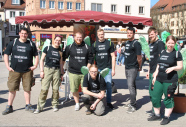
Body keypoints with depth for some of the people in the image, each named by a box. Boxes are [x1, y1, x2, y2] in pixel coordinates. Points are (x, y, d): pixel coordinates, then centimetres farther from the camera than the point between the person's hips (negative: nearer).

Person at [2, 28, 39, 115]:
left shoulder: (31, 44, 7)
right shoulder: (13, 43, 6)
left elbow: (36, 56, 11)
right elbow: (6, 55, 8)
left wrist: (35, 65, -1)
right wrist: (7, 66, 0)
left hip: (27, 71, 0)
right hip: (14, 70, 0)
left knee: (27, 88, 6)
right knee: (12, 88, 3)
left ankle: (28, 105, 21)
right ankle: (9, 107, 14)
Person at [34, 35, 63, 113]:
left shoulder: (60, 51, 12)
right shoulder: (47, 48, 2)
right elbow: (42, 59, 3)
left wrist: (61, 73, 13)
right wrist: (41, 70, -4)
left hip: (57, 70, 3)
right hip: (47, 69, -3)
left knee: (56, 89, 4)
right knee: (44, 88, -7)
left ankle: (54, 105, 18)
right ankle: (40, 106, 0)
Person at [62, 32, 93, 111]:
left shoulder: (87, 47, 5)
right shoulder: (69, 47, 5)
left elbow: (90, 59, 6)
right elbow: (63, 57, 10)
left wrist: (87, 68, -3)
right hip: (73, 72, 0)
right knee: (74, 89, 5)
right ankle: (77, 103, 25)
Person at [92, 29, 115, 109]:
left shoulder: (109, 43, 3)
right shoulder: (94, 44, 6)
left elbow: (113, 56, 4)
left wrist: (113, 69, -1)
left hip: (108, 68, -1)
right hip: (98, 68, 1)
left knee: (109, 85, 2)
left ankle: (109, 102, 14)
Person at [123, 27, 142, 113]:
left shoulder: (136, 43, -12)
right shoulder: (126, 43, 14)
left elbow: (139, 58, -11)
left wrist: (139, 67, -2)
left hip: (133, 68, -8)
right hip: (127, 67, 8)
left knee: (131, 85, -11)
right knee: (132, 85, 15)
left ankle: (133, 106, -6)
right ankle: (132, 102, 24)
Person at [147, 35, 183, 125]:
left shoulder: (177, 53, -4)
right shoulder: (162, 52, 12)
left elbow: (180, 66, -5)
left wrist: (172, 68, -22)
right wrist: (155, 76, 14)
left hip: (170, 80, -6)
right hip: (159, 79, 6)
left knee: (168, 99, 2)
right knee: (155, 97, 8)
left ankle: (166, 117, 17)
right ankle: (157, 115, 25)